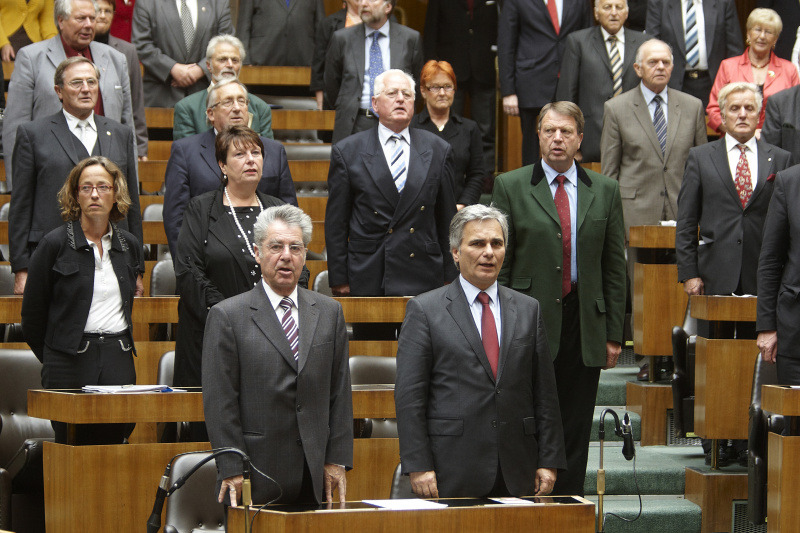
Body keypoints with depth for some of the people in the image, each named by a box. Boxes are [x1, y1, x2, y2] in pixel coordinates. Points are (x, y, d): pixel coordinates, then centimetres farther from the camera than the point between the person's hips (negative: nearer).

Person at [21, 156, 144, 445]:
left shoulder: (129, 245, 11)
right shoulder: (55, 244, -2)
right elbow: (32, 314, 2)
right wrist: (52, 358, 8)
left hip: (119, 361, 4)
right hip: (70, 364, -4)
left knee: (113, 442, 0)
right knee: (72, 451, -6)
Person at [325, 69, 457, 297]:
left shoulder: (438, 150, 10)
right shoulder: (347, 152, 4)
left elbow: (447, 219, 12)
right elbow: (336, 223, 4)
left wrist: (450, 278, 9)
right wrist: (339, 280, -1)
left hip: (424, 279, 1)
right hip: (367, 278, -1)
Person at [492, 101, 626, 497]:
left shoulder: (605, 192, 9)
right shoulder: (511, 187, 3)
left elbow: (614, 267, 9)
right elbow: (498, 264, 1)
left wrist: (613, 334, 4)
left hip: (584, 327, 2)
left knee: (575, 434, 5)